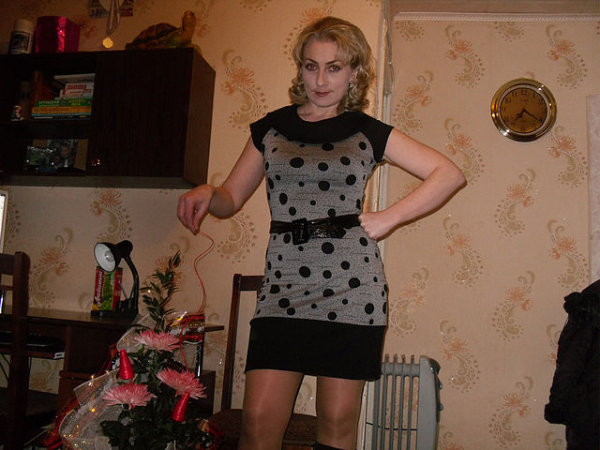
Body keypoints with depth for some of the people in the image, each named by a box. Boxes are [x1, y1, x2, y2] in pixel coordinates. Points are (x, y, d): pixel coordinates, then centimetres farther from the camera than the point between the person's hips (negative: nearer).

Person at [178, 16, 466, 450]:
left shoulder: (367, 132, 8)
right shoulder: (271, 128, 13)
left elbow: (450, 174, 6)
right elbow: (231, 198, 15)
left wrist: (388, 218, -3)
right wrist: (205, 193, -7)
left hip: (352, 285, -1)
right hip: (285, 283, 1)